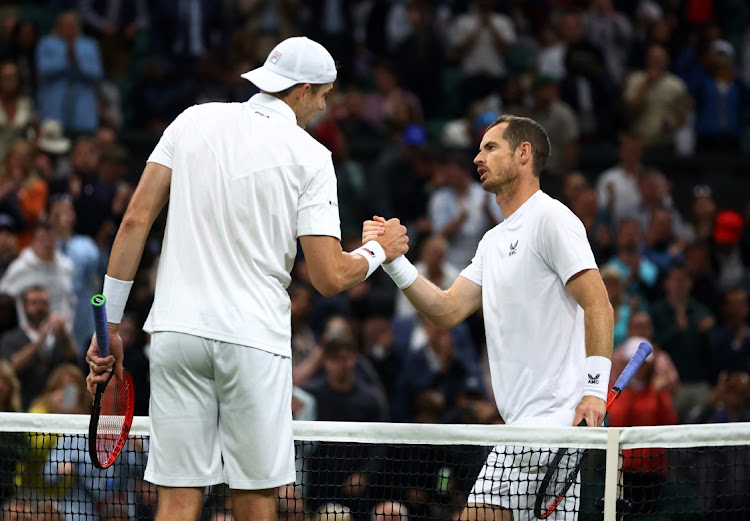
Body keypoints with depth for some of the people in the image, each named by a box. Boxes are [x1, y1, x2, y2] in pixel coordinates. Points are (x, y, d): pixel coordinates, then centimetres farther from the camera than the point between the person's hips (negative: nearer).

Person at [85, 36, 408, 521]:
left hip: (177, 332, 3)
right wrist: (381, 250, 15)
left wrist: (108, 325, 7)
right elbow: (330, 277, -7)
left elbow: (135, 220, 3)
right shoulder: (310, 157, -2)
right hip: (253, 336, -3)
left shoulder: (193, 121, 8)